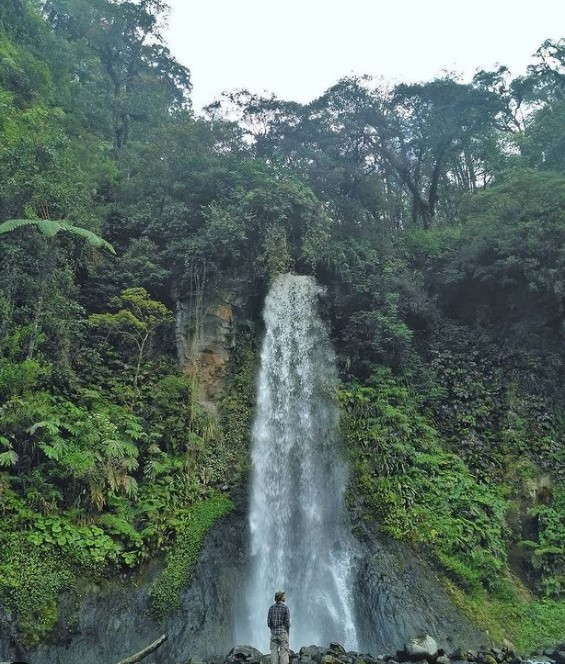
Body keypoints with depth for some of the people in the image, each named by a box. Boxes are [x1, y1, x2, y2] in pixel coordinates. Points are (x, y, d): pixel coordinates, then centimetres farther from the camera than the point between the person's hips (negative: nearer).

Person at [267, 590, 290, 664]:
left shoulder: (271, 608, 3)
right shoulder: (285, 608, -9)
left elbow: (268, 622, 3)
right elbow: (287, 622, -9)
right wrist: (288, 632, 5)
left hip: (273, 633, 4)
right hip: (283, 633, -4)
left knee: (274, 653, 7)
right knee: (284, 652, 1)